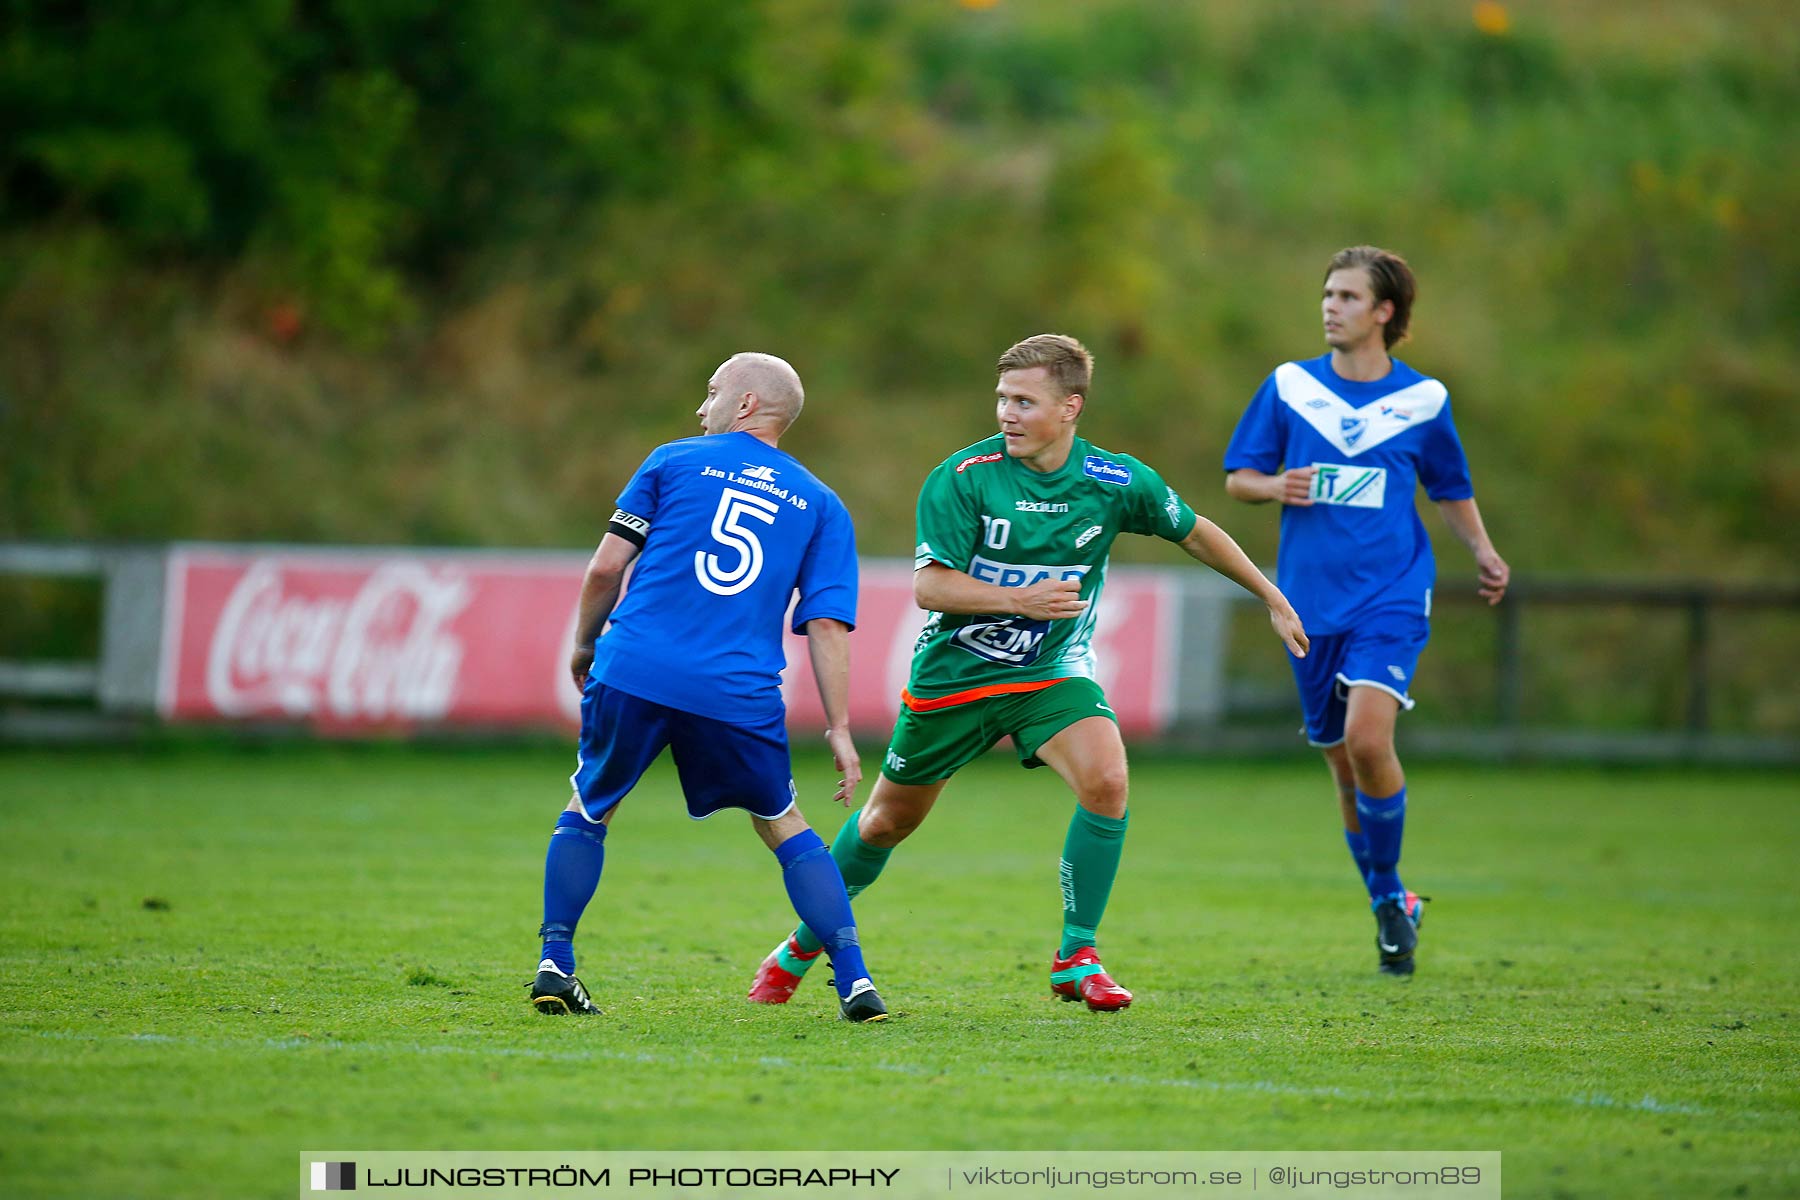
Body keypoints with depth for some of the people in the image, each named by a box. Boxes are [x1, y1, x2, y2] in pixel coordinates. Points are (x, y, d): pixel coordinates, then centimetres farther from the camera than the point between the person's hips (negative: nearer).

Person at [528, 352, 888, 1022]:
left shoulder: (675, 462, 11)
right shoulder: (820, 505, 14)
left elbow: (606, 568, 6)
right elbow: (827, 623, 5)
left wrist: (584, 643, 22)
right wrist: (838, 728, 6)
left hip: (633, 672, -1)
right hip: (740, 695, 1)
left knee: (587, 810, 20)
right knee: (783, 826, 16)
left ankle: (555, 967, 11)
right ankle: (855, 982, 4)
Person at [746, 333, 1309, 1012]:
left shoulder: (1116, 482, -11)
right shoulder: (962, 478, -18)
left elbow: (1194, 533, 7)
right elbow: (929, 586, -21)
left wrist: (1273, 600, 14)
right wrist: (1020, 599, -35)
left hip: (1053, 674, 1)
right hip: (953, 674, -1)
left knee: (1105, 780, -26)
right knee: (889, 821, 12)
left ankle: (1077, 958, -13)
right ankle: (806, 943, 37)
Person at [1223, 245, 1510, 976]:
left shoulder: (1422, 398, 4)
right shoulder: (1288, 387, 5)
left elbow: (1451, 491, 16)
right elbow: (1237, 478, 11)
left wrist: (1482, 551, -1)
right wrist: (1274, 486, -12)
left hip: (1392, 597, -2)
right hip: (1312, 605, 2)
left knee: (1368, 738, -22)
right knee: (1342, 760, 6)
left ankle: (1389, 894, -4)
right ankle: (1390, 907, 23)